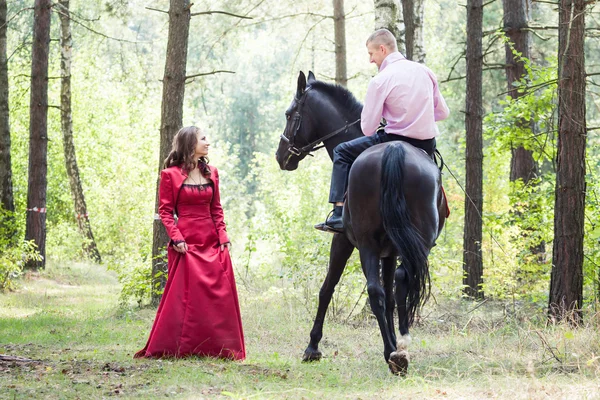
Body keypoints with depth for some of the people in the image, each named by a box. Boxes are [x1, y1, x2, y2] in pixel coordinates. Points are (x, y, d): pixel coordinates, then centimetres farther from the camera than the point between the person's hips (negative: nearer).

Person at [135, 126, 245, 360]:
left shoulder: (211, 173, 13)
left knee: (220, 295, 2)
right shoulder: (171, 174, -2)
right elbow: (165, 210, -3)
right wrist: (176, 237, -14)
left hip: (212, 244, 5)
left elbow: (216, 209, 14)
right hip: (186, 244, -5)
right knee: (183, 296, -6)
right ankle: (170, 348, 1)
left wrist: (223, 236, 2)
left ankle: (218, 348, 11)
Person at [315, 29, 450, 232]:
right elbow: (443, 112, 13)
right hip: (427, 145, 5)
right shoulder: (425, 71, 6)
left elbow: (368, 128, -8)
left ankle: (338, 215, 3)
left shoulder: (380, 80, -10)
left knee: (342, 152, 12)